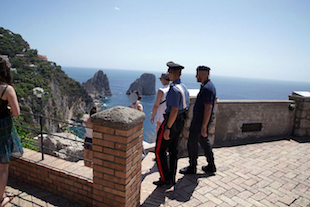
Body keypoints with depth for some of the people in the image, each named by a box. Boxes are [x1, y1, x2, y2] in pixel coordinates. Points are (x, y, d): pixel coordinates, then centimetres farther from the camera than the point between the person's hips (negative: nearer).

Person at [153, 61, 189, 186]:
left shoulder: (174, 89, -22)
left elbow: (174, 110, -27)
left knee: (159, 151, 5)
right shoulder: (184, 88, 9)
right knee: (173, 150, 17)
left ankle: (165, 179, 13)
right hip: (180, 122, 10)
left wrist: (167, 129, -23)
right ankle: (172, 178, 28)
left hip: (171, 122, -10)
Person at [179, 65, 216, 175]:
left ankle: (192, 168, 18)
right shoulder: (208, 86, 12)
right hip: (201, 120, 10)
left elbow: (208, 108, -26)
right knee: (204, 142, 19)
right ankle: (211, 166, 30)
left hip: (200, 122, -10)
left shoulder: (206, 88, -22)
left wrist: (203, 126, -26)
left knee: (192, 144, 3)